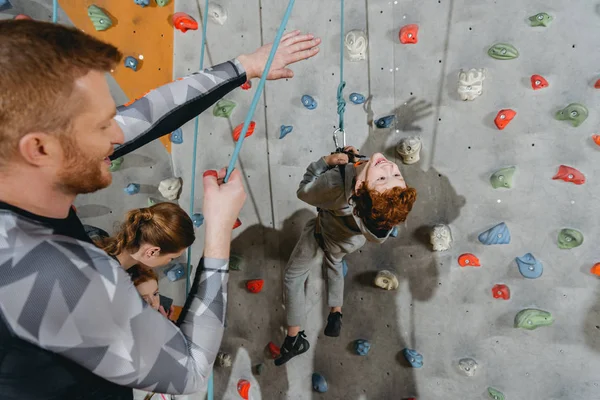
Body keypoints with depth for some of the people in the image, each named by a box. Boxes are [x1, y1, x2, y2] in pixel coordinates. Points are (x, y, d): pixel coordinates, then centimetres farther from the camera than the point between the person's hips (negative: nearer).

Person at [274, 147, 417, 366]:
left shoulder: (336, 186, -51)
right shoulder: (393, 182, -38)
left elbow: (304, 191, -27)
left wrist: (327, 161, -25)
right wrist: (355, 158, -7)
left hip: (326, 237, -5)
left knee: (293, 276, 19)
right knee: (334, 262, 37)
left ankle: (294, 339, 27)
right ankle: (336, 314, 44)